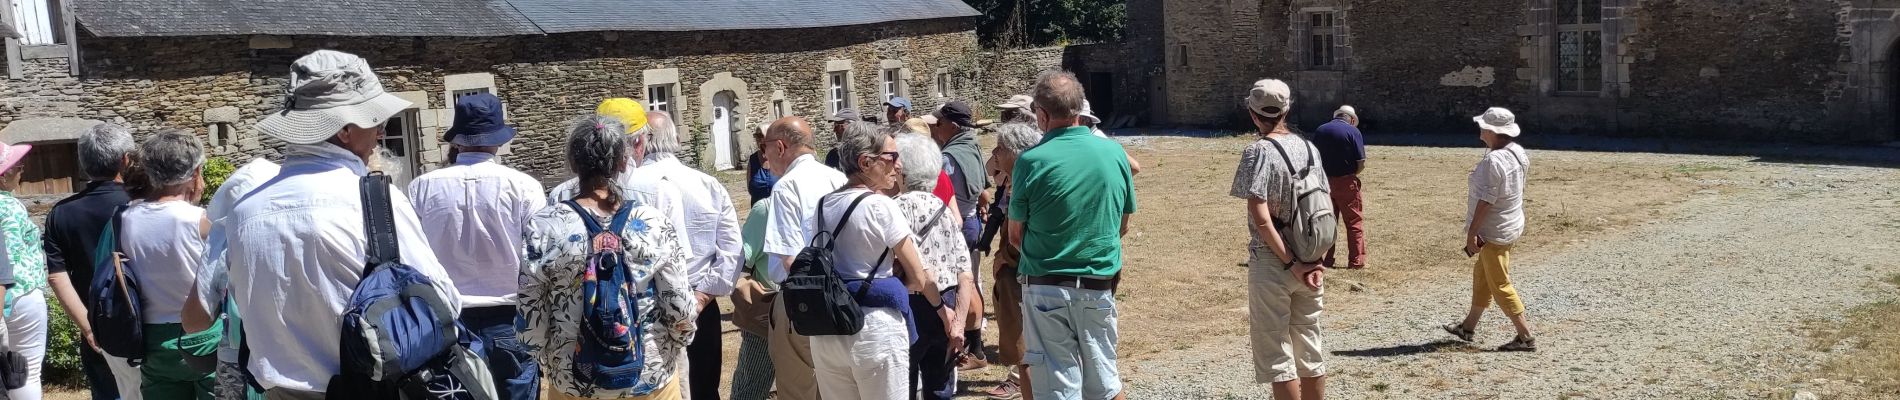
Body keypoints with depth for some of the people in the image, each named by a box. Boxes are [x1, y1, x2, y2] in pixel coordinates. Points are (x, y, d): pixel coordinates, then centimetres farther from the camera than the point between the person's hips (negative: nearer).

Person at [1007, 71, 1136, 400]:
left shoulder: (1031, 162, -12)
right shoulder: (1114, 152, -2)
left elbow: (1016, 235, -3)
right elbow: (1123, 226, 8)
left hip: (1046, 289, -3)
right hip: (1099, 287, 3)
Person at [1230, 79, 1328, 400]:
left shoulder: (1258, 152, -13)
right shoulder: (1308, 147, 7)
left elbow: (1260, 219, -21)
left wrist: (1291, 264, -15)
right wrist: (1315, 260, 3)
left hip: (1272, 263, -6)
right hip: (1309, 261, 6)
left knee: (1276, 354, 2)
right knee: (1310, 349, 15)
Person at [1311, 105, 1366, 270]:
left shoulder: (1319, 131, 7)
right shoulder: (1353, 131, -7)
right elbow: (1361, 164, -10)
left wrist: (1324, 174, 12)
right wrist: (1351, 174, 7)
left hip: (1324, 182, 4)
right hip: (1346, 182, -4)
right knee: (1354, 222, 5)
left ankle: (1325, 260, 14)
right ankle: (1356, 261, 3)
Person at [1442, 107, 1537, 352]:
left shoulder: (1493, 161, -25)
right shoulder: (1518, 153, 4)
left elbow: (1485, 201, -26)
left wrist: (1471, 234, -21)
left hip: (1495, 232, -10)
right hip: (1511, 225, 10)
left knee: (1499, 285, -2)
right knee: (1481, 275, 21)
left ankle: (1526, 337, 1)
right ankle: (1468, 327, 33)